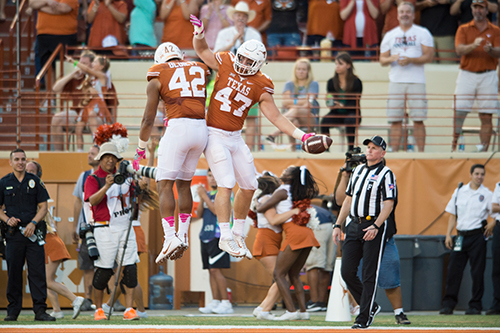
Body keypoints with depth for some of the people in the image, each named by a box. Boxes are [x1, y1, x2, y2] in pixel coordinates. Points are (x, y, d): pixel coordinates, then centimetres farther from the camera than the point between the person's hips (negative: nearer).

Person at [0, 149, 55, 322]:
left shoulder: (35, 181, 8)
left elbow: (43, 207, 6)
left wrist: (33, 223, -9)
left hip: (33, 232, 0)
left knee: (38, 272, -6)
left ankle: (40, 309, -6)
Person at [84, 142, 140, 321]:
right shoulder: (93, 179, -2)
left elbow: (134, 194, 25)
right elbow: (92, 200, -19)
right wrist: (107, 186, -33)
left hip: (125, 227, 5)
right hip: (105, 229, -5)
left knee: (129, 266, -4)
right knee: (104, 269, -5)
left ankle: (129, 309, -4)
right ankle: (98, 309, 8)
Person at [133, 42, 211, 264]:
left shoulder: (158, 77, 8)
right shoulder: (200, 69, 18)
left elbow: (148, 119, 10)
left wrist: (140, 150, 19)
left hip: (178, 127, -5)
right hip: (202, 129, 5)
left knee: (165, 185, -3)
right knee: (184, 183, 19)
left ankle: (170, 237, -16)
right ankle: (183, 236, 19)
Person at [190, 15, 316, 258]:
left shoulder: (260, 87, -2)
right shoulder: (225, 65, -7)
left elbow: (276, 117, 1)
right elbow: (201, 50, 7)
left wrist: (301, 136, -6)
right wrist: (199, 34, -14)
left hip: (235, 138, 5)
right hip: (214, 135, -5)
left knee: (249, 186, 8)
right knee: (226, 185, -15)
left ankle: (237, 234, 25)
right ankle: (225, 237, -11)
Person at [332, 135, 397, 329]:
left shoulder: (386, 174, -4)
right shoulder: (358, 171, 17)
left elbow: (389, 204, -12)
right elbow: (349, 199, 22)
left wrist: (376, 226, -24)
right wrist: (338, 225, 14)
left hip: (375, 227, -7)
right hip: (354, 226, 7)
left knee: (369, 274, -6)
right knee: (347, 272, 1)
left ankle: (364, 318, -3)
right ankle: (370, 306, 17)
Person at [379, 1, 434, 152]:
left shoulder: (423, 33, 5)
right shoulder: (390, 35, 15)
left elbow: (429, 56, -3)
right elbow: (382, 60, 12)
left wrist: (410, 60, -17)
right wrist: (391, 59, -11)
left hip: (416, 82, -3)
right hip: (396, 81, 3)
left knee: (418, 120, -5)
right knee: (395, 120, 0)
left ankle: (421, 152, -2)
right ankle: (394, 152, 3)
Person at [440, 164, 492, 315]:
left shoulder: (487, 194, 4)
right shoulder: (459, 191, 12)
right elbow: (452, 215, 15)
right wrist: (448, 234, 7)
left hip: (477, 236, -3)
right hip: (460, 236, 3)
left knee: (477, 272, -3)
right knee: (453, 270, 0)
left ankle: (475, 305, 4)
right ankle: (448, 304, 4)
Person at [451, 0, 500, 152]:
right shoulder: (463, 29, 9)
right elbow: (459, 50, -6)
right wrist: (473, 45, -27)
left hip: (488, 76, 0)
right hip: (467, 75, 0)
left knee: (486, 116, -3)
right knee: (459, 114, -7)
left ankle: (484, 150, 0)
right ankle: (454, 147, -2)